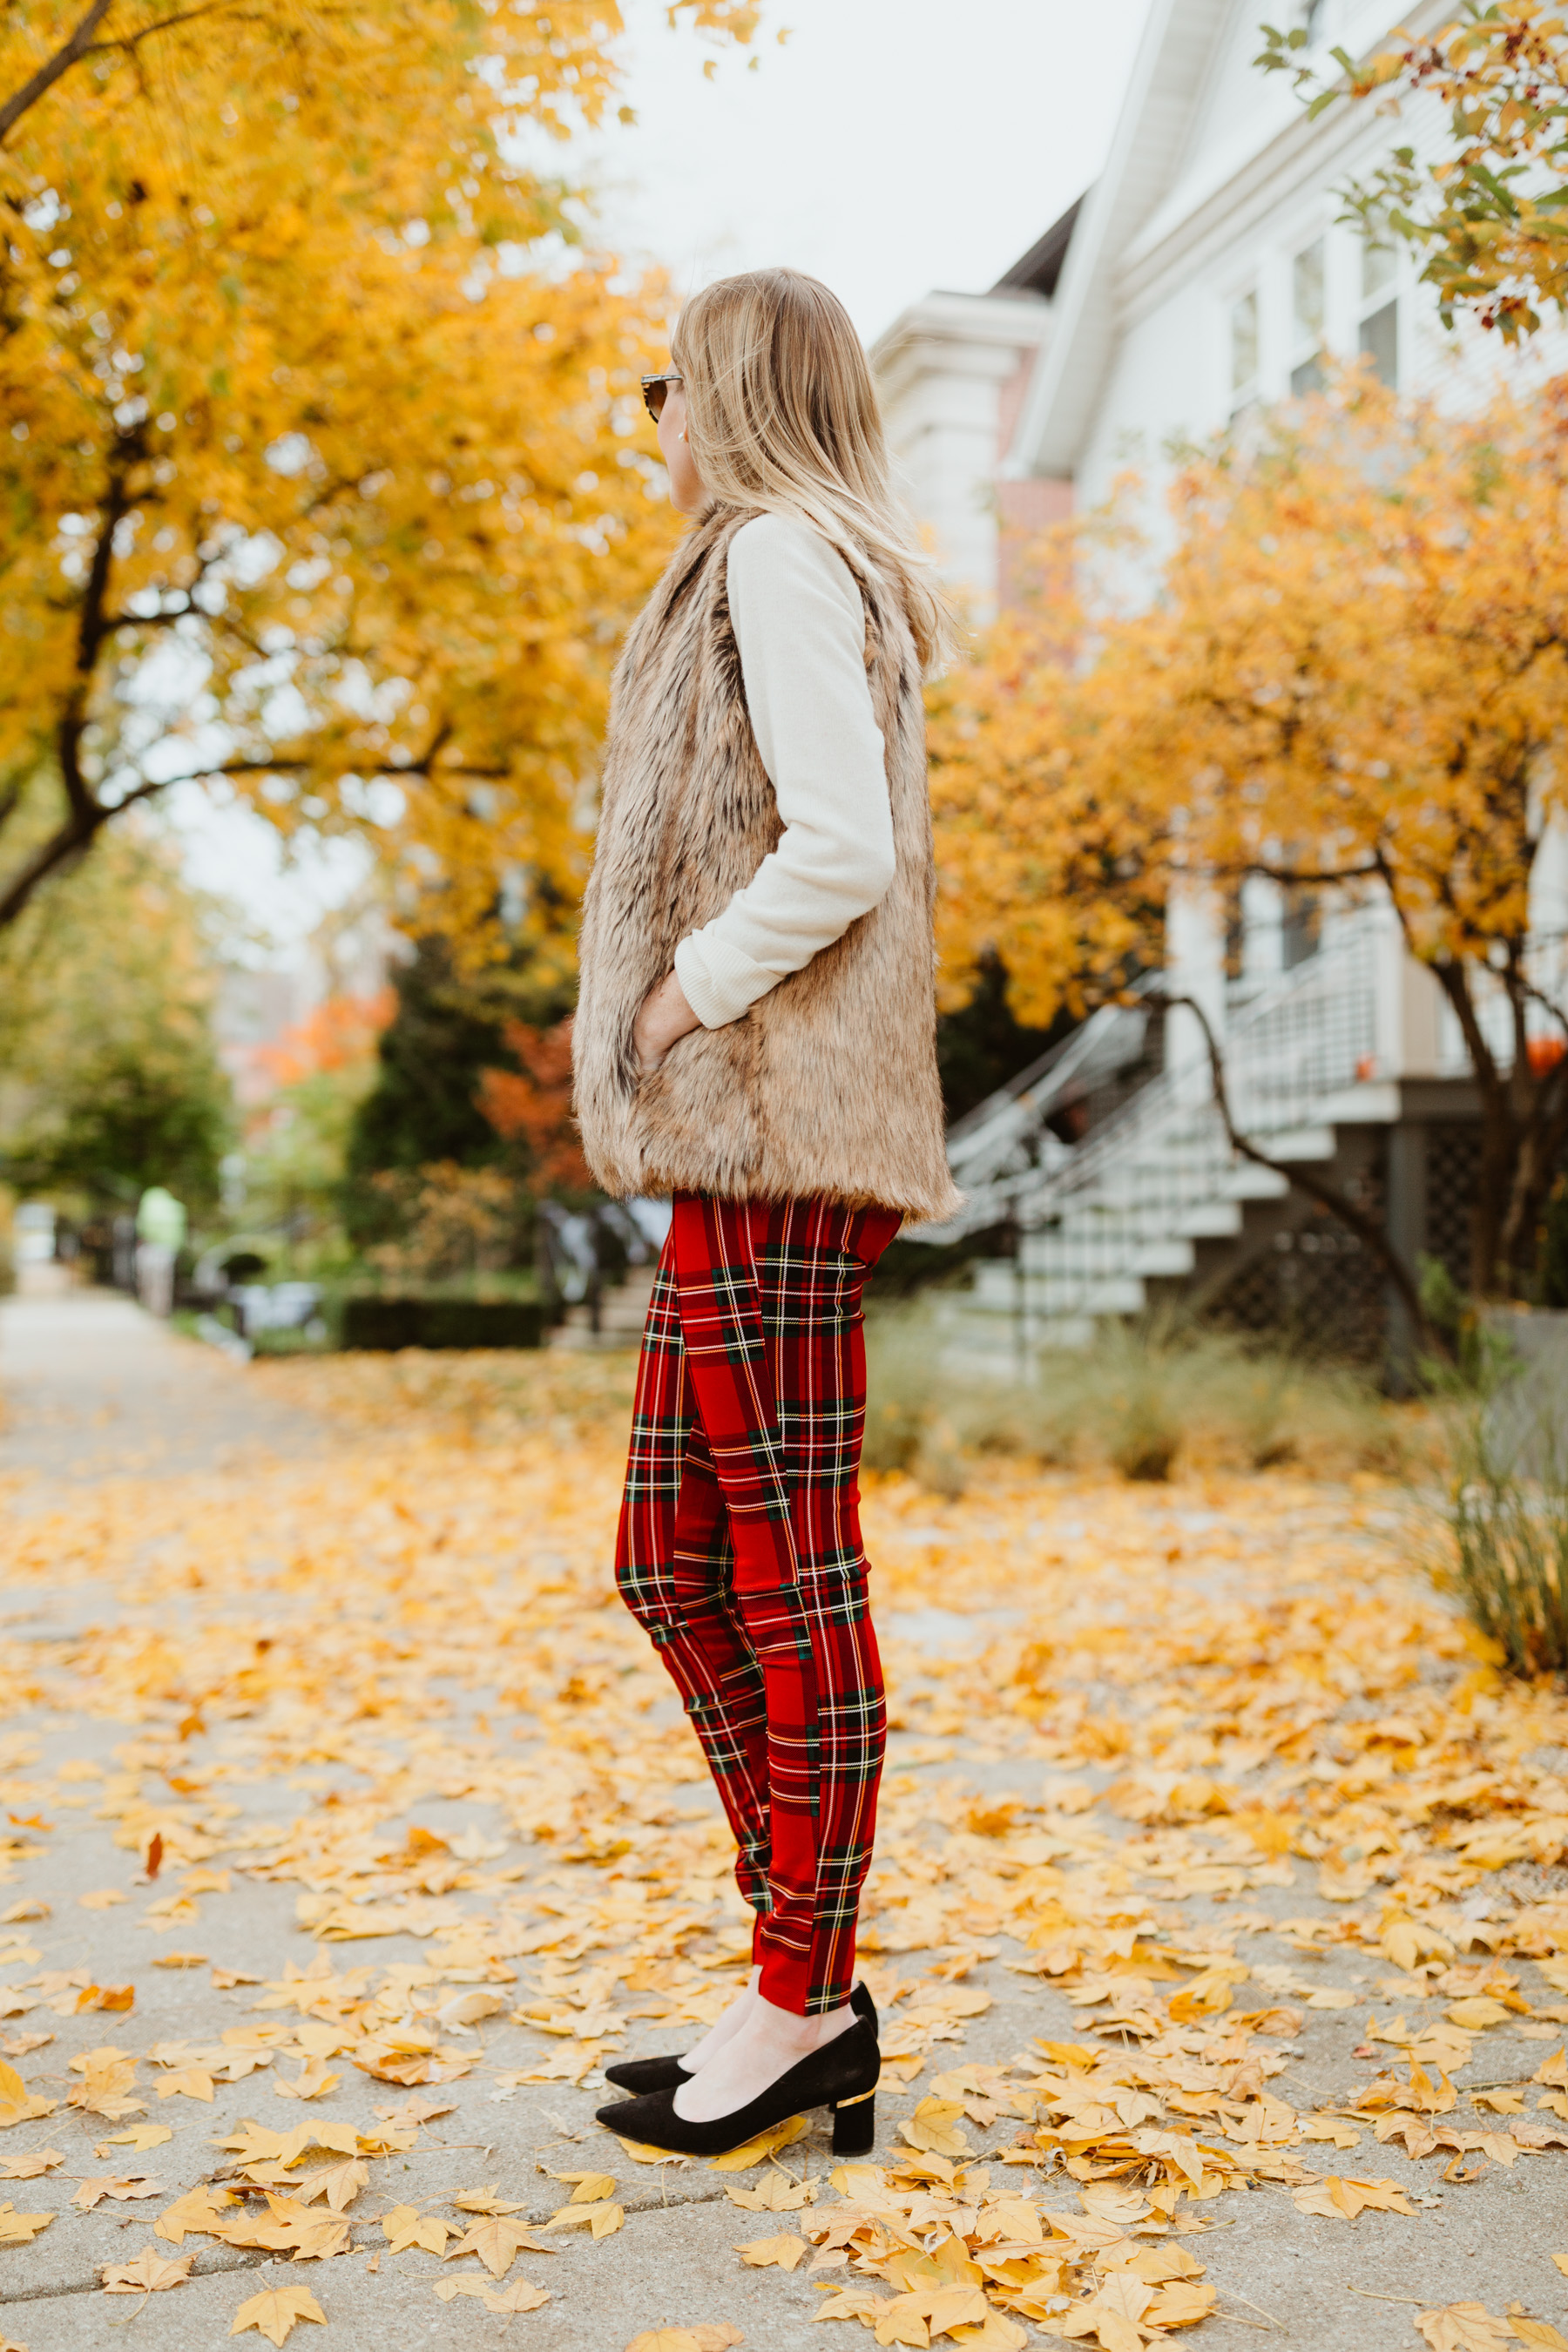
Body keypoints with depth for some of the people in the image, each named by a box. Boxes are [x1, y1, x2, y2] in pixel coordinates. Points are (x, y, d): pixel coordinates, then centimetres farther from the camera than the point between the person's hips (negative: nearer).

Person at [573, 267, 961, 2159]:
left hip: (775, 1134, -10)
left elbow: (840, 849, -19)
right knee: (672, 1565, 10)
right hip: (746, 1146, 10)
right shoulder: (839, 578, 26)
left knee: (791, 1572, -4)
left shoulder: (778, 558, -5)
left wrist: (685, 999, -10)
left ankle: (807, 2008, 9)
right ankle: (804, 1982, 18)